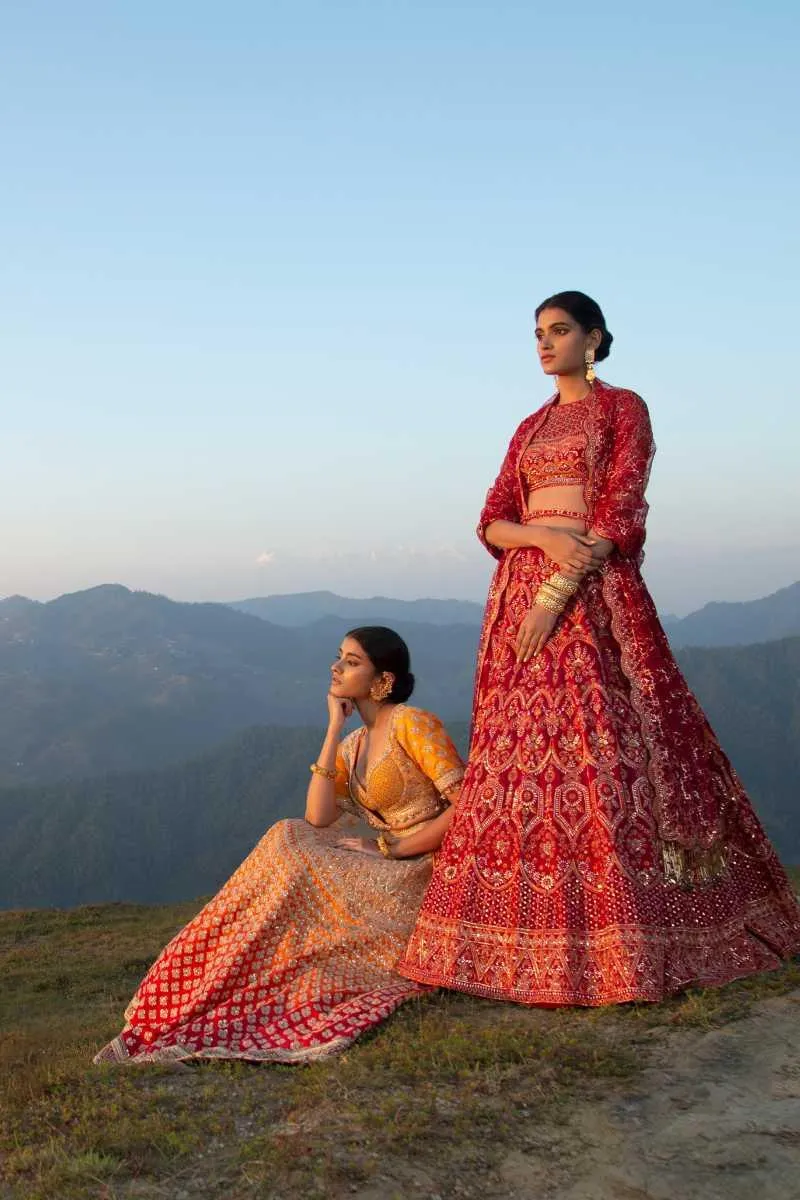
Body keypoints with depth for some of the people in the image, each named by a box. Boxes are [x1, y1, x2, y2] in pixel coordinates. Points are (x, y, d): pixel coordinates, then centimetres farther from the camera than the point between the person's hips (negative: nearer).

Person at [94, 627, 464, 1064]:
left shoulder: (412, 723, -8)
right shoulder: (353, 745, 14)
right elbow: (318, 819, -2)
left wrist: (393, 847, -16)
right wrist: (334, 729, -2)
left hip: (428, 875, -7)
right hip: (385, 875, 7)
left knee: (294, 863, -20)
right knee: (291, 838, -12)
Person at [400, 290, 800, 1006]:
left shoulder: (624, 409, 3)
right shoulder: (530, 428, 20)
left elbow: (619, 513, -9)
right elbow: (492, 522, 12)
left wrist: (558, 592, -19)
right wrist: (545, 537, -11)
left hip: (594, 594, -6)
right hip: (521, 594, 6)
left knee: (600, 755, -12)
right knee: (520, 756, 1)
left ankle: (619, 944, -4)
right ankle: (529, 939, 7)